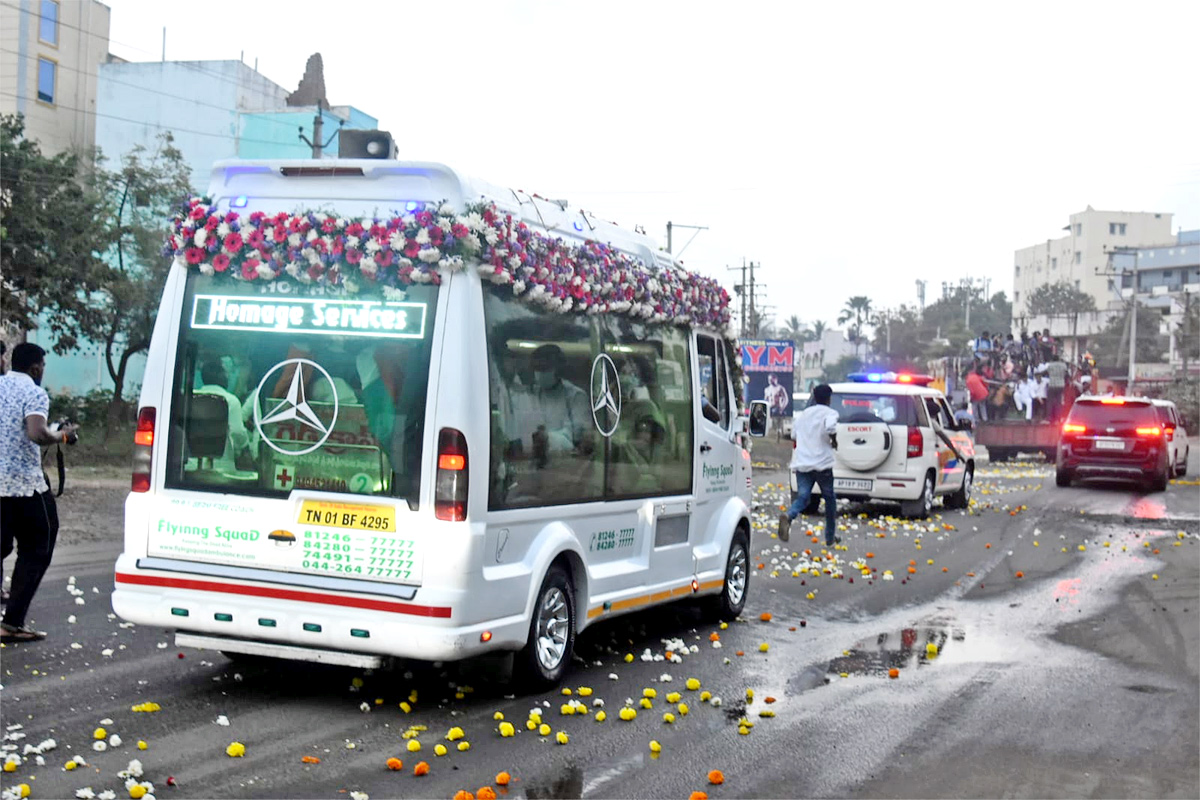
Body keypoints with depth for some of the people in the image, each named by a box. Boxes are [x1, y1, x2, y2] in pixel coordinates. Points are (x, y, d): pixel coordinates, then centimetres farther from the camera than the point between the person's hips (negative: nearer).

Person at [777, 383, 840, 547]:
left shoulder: (803, 414, 16)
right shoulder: (829, 413, -2)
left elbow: (794, 435, 26)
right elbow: (830, 427, -24)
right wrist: (834, 440, -6)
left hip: (801, 464, 4)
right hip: (822, 463, -4)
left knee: (802, 497, -2)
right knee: (829, 498, 14)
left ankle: (789, 516, -37)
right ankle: (831, 537, 21)